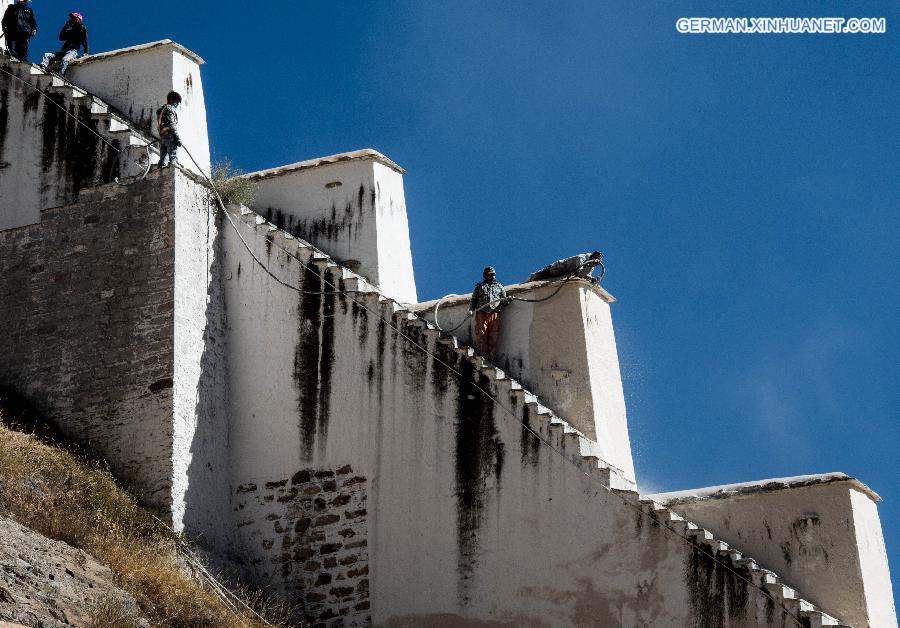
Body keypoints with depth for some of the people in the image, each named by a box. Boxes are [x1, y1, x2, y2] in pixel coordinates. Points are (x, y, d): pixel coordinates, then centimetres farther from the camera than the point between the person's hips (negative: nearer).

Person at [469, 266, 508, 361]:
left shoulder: (499, 287, 23)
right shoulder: (480, 286, 21)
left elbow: (503, 301, 21)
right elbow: (473, 299, 18)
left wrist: (506, 300, -2)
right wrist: (471, 309, 2)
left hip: (494, 314, 1)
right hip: (481, 313, -1)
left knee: (493, 338, -5)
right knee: (481, 336, -9)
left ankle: (491, 358, -5)